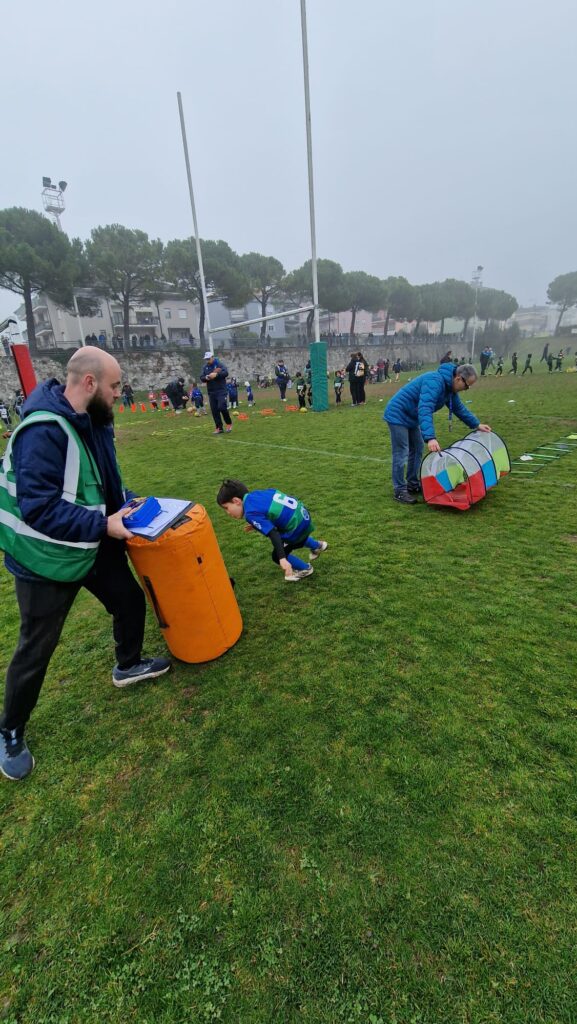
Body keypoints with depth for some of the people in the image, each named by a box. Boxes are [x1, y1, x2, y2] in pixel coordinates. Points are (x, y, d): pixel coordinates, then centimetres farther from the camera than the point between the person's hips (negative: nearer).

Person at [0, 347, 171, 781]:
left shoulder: (94, 421, 1)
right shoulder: (44, 431, -28)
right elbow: (39, 507, -31)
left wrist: (129, 501, 0)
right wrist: (103, 525, -29)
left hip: (95, 546, 8)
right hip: (47, 558, -8)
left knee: (131, 602, 19)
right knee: (36, 649, 8)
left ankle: (128, 665, 47)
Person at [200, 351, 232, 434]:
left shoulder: (219, 364, -3)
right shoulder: (205, 367, 11)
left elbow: (226, 373, -17)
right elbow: (201, 378, 6)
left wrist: (216, 374, -27)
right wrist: (207, 377, -15)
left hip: (221, 391, -5)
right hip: (211, 392, 5)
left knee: (222, 407, -17)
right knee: (214, 410, 4)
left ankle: (229, 423, 5)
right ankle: (219, 428, 12)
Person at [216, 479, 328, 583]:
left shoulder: (251, 513, -23)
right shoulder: (254, 495, 1)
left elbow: (273, 535, -31)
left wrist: (282, 559, -35)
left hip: (297, 526, -9)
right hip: (301, 513, 9)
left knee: (277, 556, 9)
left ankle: (305, 569, 31)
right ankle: (317, 546, 61)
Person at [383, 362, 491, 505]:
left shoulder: (449, 386, 3)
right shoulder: (435, 382, -28)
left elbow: (459, 408, 18)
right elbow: (425, 410, -39)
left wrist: (476, 424, 17)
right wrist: (430, 438, -48)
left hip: (411, 417, 10)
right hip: (398, 415, -10)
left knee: (417, 450, 14)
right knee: (401, 454, -8)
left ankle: (413, 485, 23)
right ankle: (400, 491, 1)